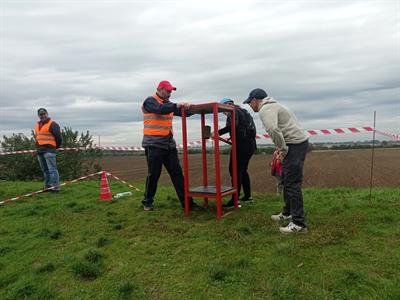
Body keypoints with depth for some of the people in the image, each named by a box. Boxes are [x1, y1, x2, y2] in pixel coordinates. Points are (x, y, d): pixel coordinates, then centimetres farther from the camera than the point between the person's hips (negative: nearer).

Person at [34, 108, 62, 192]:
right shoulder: (37, 125, 19)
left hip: (49, 150, -8)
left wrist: (56, 146, 2)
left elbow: (58, 136, -9)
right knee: (45, 170, 13)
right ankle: (47, 186, 22)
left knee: (52, 169, -11)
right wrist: (38, 146, 21)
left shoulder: (52, 124, -7)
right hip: (39, 150, 8)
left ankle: (55, 187, -9)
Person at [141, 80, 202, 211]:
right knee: (153, 175, 2)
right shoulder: (150, 101, -4)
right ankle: (147, 202, 20)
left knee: (177, 173, 3)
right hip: (154, 145, -6)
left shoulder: (168, 104, 17)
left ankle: (186, 201, 7)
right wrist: (177, 105, -32)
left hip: (169, 144, 6)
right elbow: (161, 110, -24)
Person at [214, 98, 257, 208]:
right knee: (243, 170, 18)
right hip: (250, 144, 10)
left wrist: (218, 132, -26)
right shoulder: (243, 111, 25)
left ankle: (234, 200, -12)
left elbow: (233, 125, -24)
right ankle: (248, 195, 25)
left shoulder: (233, 111, -4)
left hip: (242, 144, -10)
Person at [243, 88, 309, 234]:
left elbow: (273, 129, -29)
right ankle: (287, 213, 30)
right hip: (299, 142, 11)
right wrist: (281, 148, 16)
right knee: (287, 181, 18)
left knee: (292, 184, -8)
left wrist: (283, 149, -18)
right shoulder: (272, 106, 22)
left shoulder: (265, 109, -11)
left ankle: (298, 223, -4)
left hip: (295, 144, -11)